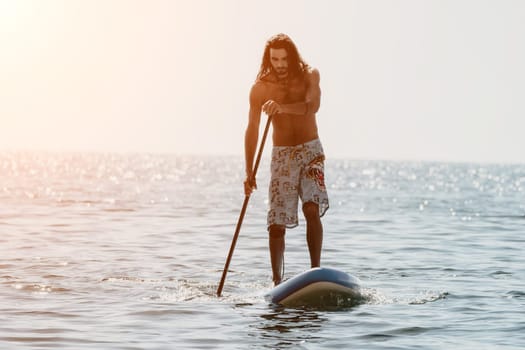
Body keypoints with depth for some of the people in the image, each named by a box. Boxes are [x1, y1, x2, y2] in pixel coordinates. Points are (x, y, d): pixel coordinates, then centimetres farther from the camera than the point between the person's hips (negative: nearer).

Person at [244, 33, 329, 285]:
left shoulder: (309, 76, -4)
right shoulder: (260, 88, -4)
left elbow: (312, 106, -23)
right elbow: (252, 130, -3)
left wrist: (282, 107, -41)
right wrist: (249, 172, -10)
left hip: (310, 151, -1)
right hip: (282, 155, 1)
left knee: (312, 209, -21)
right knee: (277, 222, -4)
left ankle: (315, 270, -17)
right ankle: (276, 280, 5)